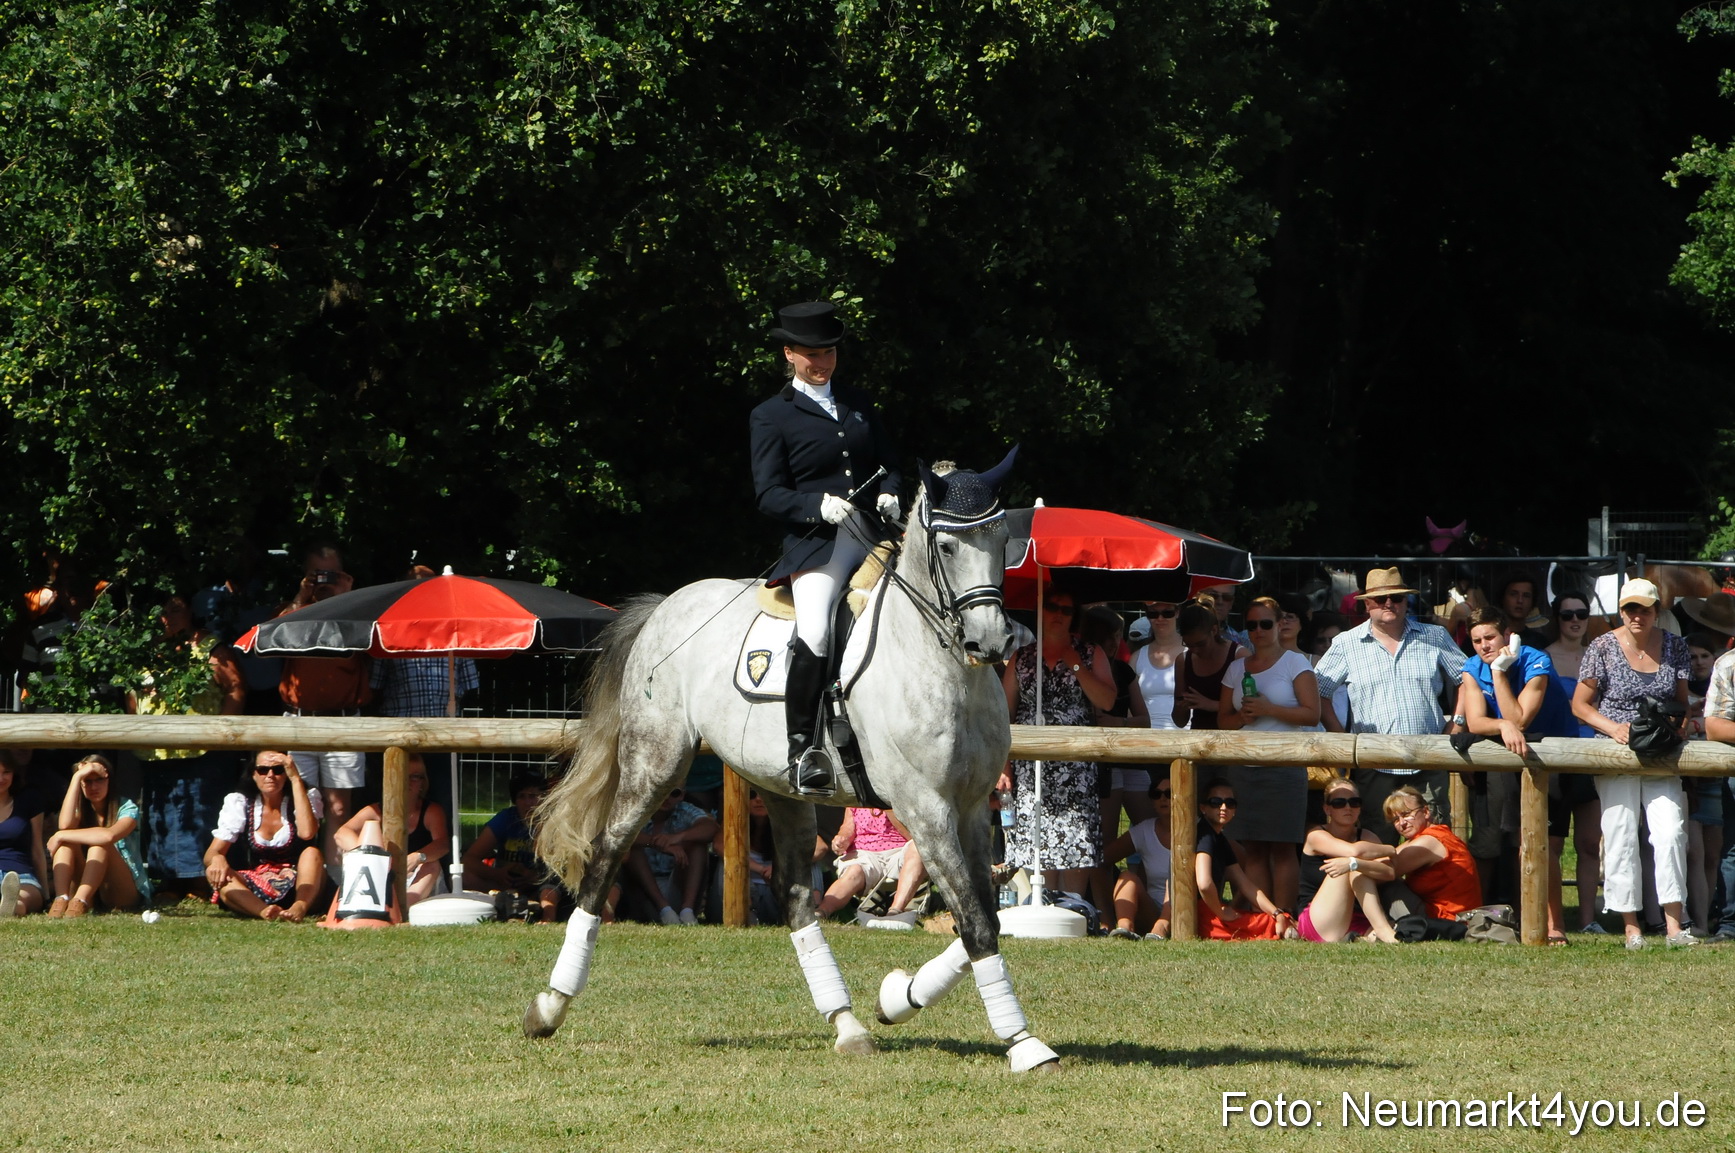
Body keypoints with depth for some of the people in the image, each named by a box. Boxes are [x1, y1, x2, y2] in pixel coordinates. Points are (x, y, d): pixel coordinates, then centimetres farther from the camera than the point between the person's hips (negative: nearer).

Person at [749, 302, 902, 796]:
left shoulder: (859, 405, 22)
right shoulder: (771, 417, 8)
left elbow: (889, 463, 24)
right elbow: (769, 494, 2)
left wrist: (889, 495, 1)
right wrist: (818, 506, -17)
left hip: (875, 536, 5)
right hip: (816, 542, -5)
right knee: (815, 633, -28)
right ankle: (802, 747, -20)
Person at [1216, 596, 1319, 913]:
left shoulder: (1295, 663, 3)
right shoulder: (1236, 668, 16)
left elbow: (1312, 714, -6)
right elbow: (1222, 720, 18)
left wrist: (1269, 709, -14)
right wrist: (1243, 716, -4)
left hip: (1284, 765, -4)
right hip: (1242, 765, 4)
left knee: (1282, 848, -6)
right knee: (1252, 849, -1)